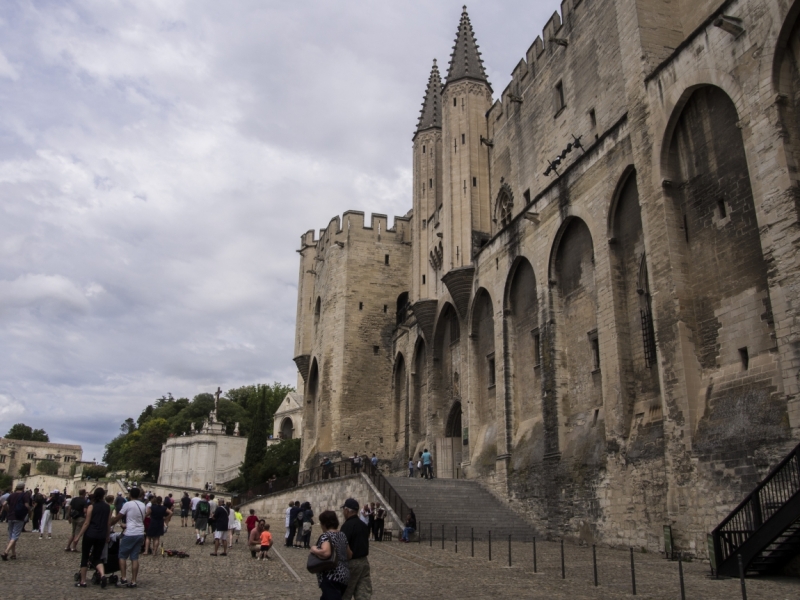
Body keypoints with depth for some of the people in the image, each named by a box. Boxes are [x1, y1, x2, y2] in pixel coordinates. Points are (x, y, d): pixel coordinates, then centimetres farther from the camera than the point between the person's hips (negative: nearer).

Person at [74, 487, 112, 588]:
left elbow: (86, 523, -8)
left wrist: (78, 536, -3)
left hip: (90, 535, -3)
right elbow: (109, 524, 7)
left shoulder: (91, 507, -4)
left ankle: (83, 581, 14)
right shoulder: (108, 508, 5)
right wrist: (107, 536, 17)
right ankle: (102, 575, -12)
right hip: (102, 536, 3)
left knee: (85, 557, 11)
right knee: (96, 558, 12)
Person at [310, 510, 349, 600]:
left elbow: (326, 553, -32)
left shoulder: (326, 536, -14)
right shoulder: (342, 535, 11)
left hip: (331, 577, -9)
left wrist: (314, 550, -15)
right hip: (344, 576, 9)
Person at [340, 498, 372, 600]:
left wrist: (349, 557, -11)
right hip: (364, 561, 7)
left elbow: (344, 546, -25)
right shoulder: (364, 525, 10)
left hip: (352, 563, -7)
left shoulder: (347, 526, -16)